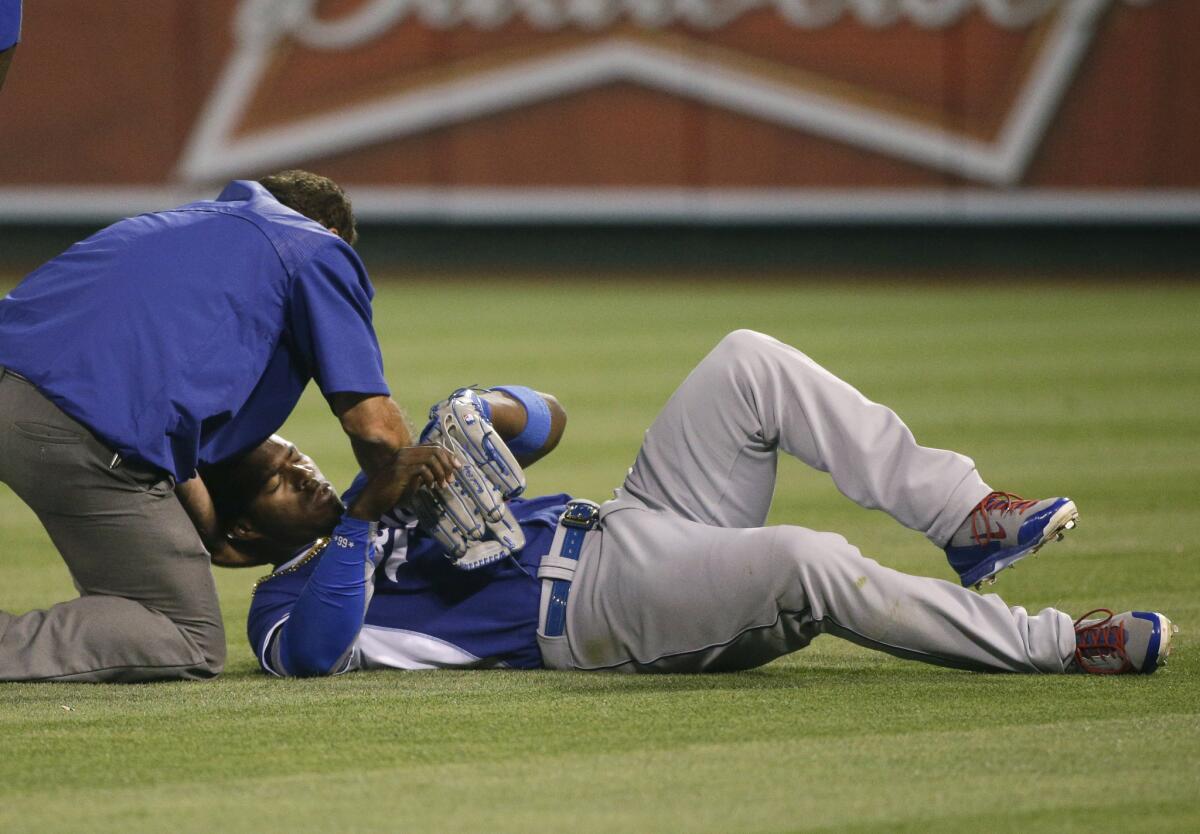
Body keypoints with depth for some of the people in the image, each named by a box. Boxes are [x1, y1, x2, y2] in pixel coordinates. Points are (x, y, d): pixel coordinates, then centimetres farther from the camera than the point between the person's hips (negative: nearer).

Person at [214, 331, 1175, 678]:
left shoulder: (390, 491, 27)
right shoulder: (290, 601, 2)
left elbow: (547, 422, 24)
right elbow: (320, 650, -25)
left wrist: (491, 415, 0)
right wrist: (365, 517, -17)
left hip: (622, 530, 10)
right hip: (598, 604, -10)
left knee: (748, 363, -2)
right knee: (811, 563, -33)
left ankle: (968, 517, -8)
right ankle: (1053, 647, -23)